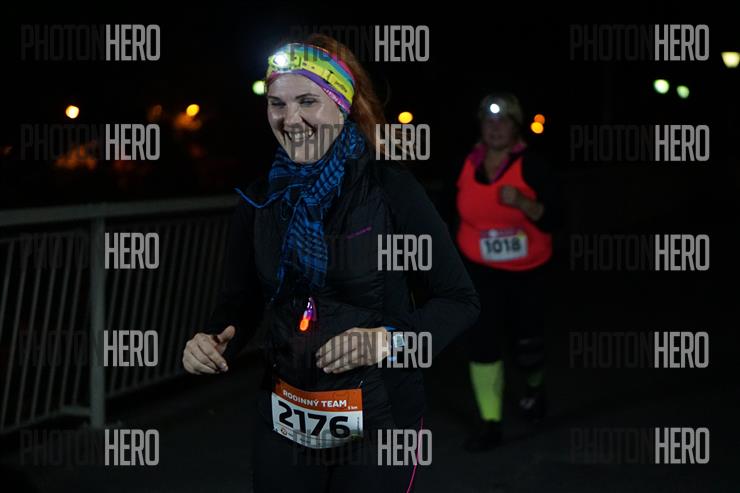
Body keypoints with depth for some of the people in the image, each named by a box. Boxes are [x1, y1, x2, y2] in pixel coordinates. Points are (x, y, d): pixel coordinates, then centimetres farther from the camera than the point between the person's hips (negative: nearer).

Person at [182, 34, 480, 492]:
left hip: (379, 416, -4)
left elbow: (461, 300, -9)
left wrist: (389, 340, -25)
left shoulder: (391, 187, -13)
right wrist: (214, 340, -14)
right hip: (285, 417, 4)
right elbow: (240, 301, 7)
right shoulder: (259, 198, 1)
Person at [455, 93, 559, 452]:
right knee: (482, 341, -10)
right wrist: (461, 255, 18)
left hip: (527, 270, -2)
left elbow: (551, 220, -18)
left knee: (526, 337, 12)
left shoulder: (532, 166, -13)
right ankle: (490, 422, -5)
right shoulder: (469, 165, -1)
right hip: (481, 270, 2)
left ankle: (535, 387, 46)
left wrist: (521, 201, -34)